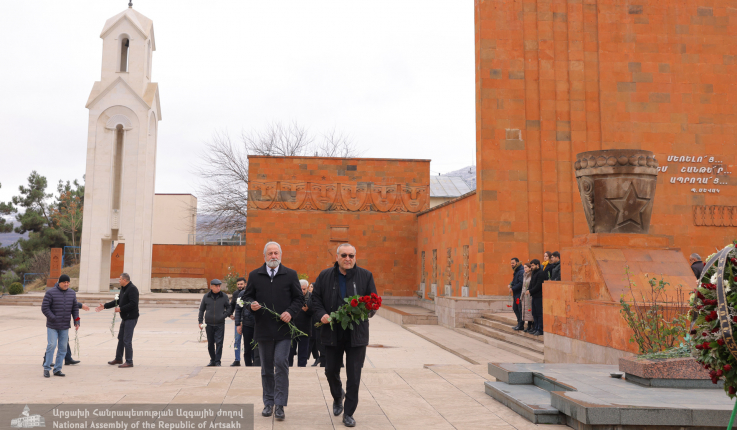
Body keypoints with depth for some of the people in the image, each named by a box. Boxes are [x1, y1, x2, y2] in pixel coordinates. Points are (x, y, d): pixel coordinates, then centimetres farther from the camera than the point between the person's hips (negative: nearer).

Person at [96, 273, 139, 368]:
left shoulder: (132, 289, -16)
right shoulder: (123, 289, 15)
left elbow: (133, 304, -24)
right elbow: (118, 301, 23)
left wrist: (121, 309, -20)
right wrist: (105, 306, 20)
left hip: (131, 318, -10)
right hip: (125, 318, 10)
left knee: (127, 340, -9)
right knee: (120, 338, 18)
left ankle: (129, 362, -3)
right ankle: (118, 359, 31)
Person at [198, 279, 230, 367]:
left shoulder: (224, 296, 1)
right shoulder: (206, 296, 2)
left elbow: (229, 308, 9)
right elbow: (201, 309, 10)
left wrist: (224, 315, -7)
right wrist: (200, 321, 6)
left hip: (220, 324, -1)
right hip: (209, 324, 2)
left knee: (219, 343, -7)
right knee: (210, 343, 9)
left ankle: (217, 361, 1)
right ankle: (212, 360, 22)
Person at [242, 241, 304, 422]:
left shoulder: (291, 275, 3)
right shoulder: (254, 275, 7)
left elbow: (299, 298, 4)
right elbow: (246, 297, 11)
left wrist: (290, 312, -13)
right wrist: (251, 304, -11)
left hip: (283, 329, -2)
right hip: (263, 329, 2)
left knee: (281, 363, -11)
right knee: (266, 368, 11)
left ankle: (279, 405, -4)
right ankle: (269, 403, 23)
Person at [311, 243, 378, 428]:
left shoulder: (365, 276, 1)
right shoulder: (325, 276, 3)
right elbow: (315, 298, 7)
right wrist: (321, 314, -11)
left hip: (356, 334, -1)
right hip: (332, 333, 1)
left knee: (354, 376, 2)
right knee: (331, 371, 13)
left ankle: (349, 413, 16)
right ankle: (337, 396, 44)